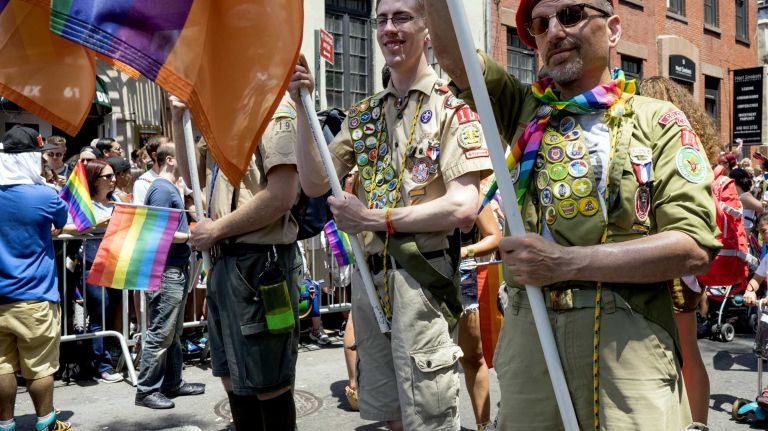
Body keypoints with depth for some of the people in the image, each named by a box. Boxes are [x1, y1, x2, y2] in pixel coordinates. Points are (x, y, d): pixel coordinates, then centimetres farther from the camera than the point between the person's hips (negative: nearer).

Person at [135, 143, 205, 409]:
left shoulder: (171, 187, 16)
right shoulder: (161, 189, -13)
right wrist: (191, 236, -14)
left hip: (178, 269, 10)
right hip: (167, 270, -10)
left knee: (174, 332, 16)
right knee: (161, 334, -3)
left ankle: (172, 382, 26)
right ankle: (146, 390, 6)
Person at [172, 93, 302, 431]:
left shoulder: (274, 108, -12)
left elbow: (282, 195, -22)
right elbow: (195, 177, 25)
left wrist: (216, 229, -13)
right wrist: (179, 122, 13)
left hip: (259, 260, -9)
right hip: (225, 260, 9)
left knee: (268, 386, 2)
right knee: (234, 379, 18)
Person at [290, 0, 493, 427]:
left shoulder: (452, 106, -7)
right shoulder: (364, 114, 12)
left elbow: (464, 208, -16)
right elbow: (314, 183, 8)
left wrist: (375, 219, -14)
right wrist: (303, 107, -2)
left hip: (422, 276, -6)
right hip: (368, 274, 7)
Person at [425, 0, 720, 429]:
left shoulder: (659, 121, 3)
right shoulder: (523, 108, 13)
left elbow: (695, 248, -8)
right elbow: (453, 54, -1)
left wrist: (565, 262, -16)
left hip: (628, 337, -2)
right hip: (526, 331, 3)